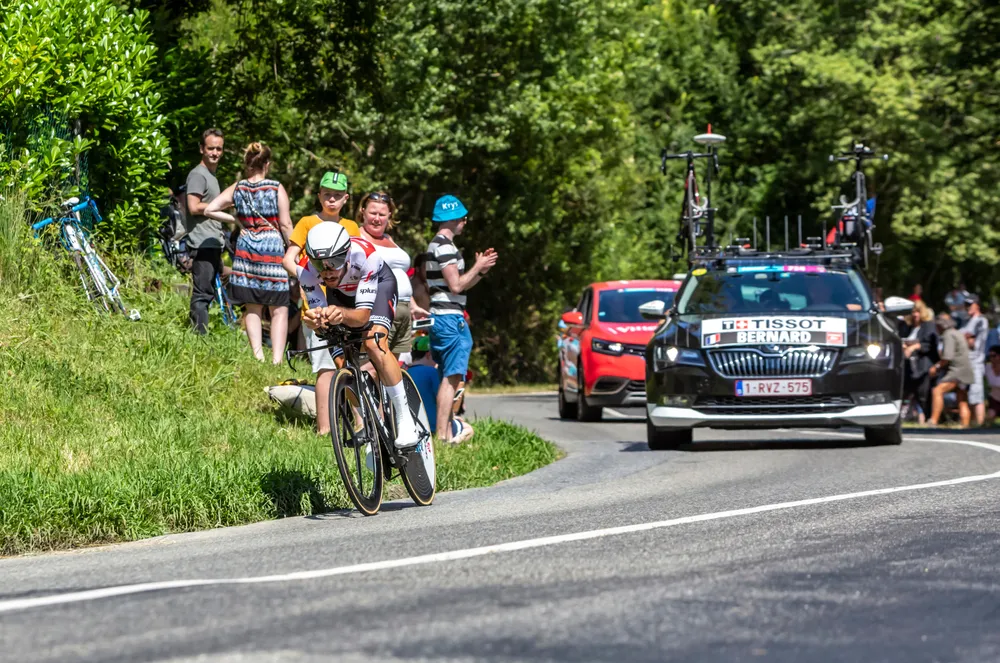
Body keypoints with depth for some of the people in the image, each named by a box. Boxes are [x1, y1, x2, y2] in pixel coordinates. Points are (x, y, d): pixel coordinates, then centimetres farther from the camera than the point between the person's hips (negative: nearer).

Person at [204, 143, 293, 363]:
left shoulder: (237, 189, 3)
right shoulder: (277, 189, -6)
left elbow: (209, 210, 1)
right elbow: (285, 225, -6)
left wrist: (236, 220, 11)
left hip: (246, 249, 3)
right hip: (272, 247, -3)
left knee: (252, 308, 12)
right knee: (279, 309, 0)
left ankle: (258, 355, 6)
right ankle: (277, 359, -9)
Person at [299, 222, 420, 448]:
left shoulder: (363, 255, -42)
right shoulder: (306, 269, -34)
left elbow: (363, 315, -41)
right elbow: (318, 315, -29)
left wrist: (342, 314, -63)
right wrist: (314, 319, -53)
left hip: (378, 282, -3)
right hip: (340, 292, 4)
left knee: (374, 344, -28)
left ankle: (404, 418, -18)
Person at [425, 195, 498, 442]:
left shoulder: (435, 245, 20)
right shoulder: (445, 246, -13)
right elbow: (456, 285, -18)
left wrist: (480, 271, 11)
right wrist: (478, 268, -6)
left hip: (439, 317, 11)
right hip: (450, 317, -11)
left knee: (448, 378, 12)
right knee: (451, 377, -12)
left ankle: (445, 433, 14)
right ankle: (442, 434, -16)